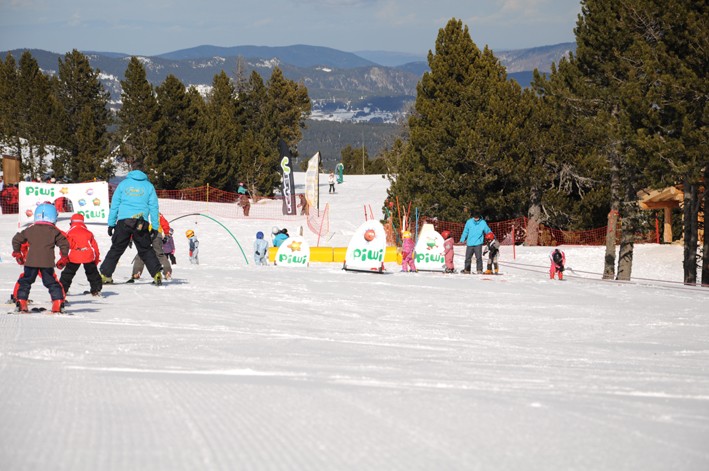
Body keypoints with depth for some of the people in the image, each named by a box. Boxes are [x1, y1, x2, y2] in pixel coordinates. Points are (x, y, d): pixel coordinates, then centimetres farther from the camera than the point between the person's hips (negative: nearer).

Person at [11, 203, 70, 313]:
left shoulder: (30, 230, 9)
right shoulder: (54, 231, 2)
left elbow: (16, 239, 14)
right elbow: (64, 244, 1)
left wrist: (17, 253, 27)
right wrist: (64, 258, 13)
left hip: (31, 262, 1)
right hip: (47, 263, -1)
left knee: (25, 282, 14)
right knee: (51, 282, 10)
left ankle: (21, 303, 5)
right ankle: (58, 303, 1)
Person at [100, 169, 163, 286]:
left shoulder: (123, 184, 12)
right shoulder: (149, 186, 12)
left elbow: (114, 205, 9)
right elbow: (153, 207, 9)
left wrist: (111, 224, 10)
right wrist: (155, 227, 9)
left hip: (123, 221, 0)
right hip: (141, 223, 0)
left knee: (116, 249, 6)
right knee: (146, 250, 9)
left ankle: (105, 275, 3)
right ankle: (157, 274, -1)